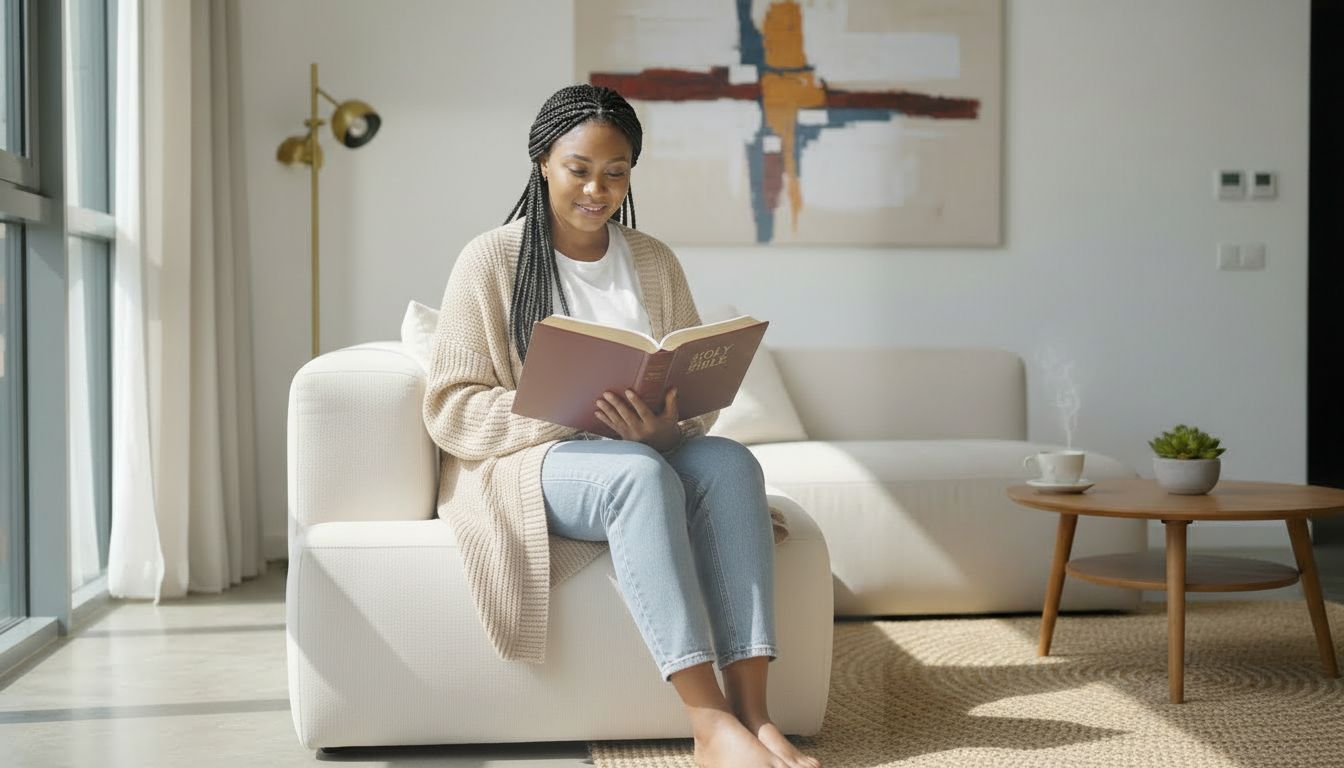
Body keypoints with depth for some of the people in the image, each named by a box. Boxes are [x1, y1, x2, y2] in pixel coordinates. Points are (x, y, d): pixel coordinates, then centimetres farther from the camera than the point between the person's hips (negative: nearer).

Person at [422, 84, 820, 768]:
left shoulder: (654, 262, 11)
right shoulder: (491, 260, -2)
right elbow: (450, 408, -8)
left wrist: (667, 428, -16)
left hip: (645, 453, 4)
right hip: (524, 460, -4)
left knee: (730, 462, -28)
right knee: (641, 476, -36)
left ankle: (751, 711, -36)